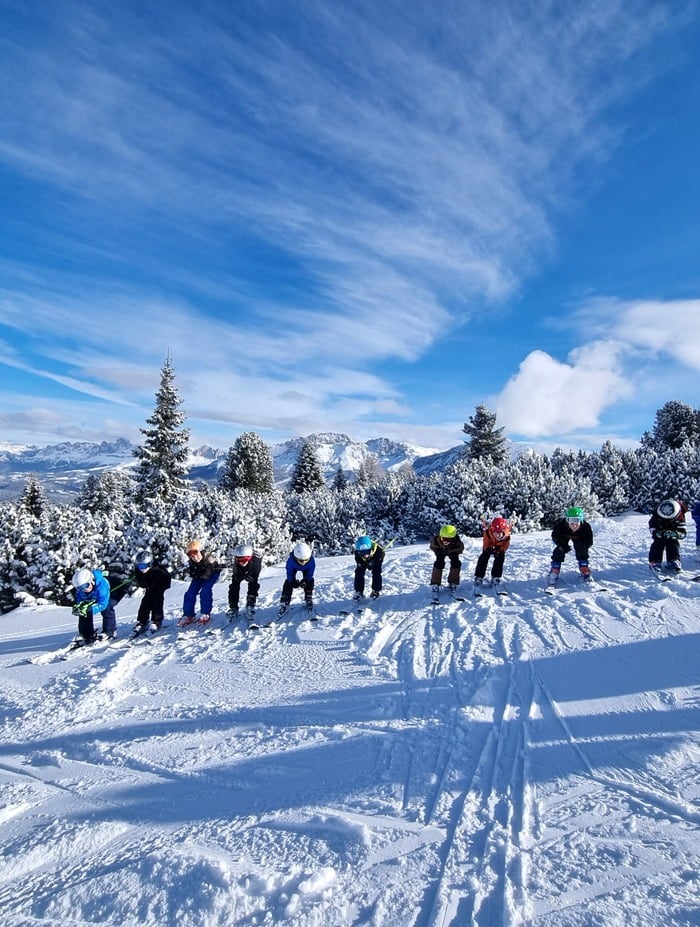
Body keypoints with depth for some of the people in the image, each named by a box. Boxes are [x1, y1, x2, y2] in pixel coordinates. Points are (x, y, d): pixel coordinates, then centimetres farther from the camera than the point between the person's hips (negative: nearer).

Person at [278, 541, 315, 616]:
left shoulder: (311, 560, -42)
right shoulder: (291, 560, -43)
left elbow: (310, 574, -27)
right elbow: (289, 574, -29)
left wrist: (305, 581, -33)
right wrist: (293, 582, -34)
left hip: (306, 568, 1)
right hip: (294, 568, -1)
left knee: (309, 581, -16)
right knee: (289, 582, -14)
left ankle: (308, 601, 0)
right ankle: (284, 603, -7)